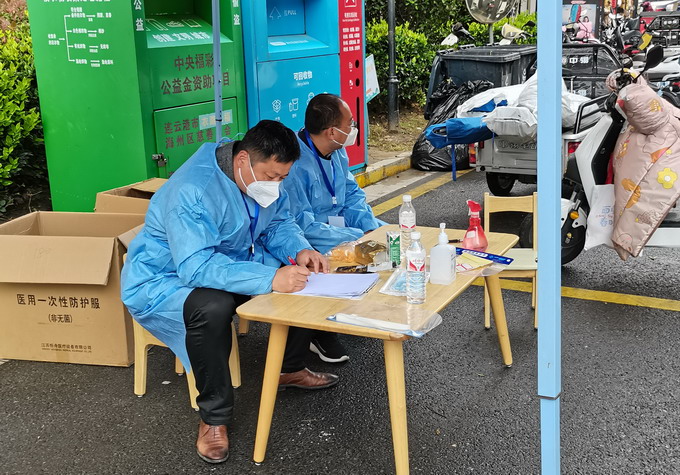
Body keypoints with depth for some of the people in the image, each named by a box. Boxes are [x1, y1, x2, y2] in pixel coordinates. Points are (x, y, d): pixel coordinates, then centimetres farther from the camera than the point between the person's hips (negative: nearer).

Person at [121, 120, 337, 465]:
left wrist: (299, 250, -18)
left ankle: (290, 370, 17)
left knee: (303, 278, -5)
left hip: (233, 262, 8)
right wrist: (269, 279, -48)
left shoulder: (264, 179, -7)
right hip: (163, 280, -8)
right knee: (212, 307, -40)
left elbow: (278, 224, 6)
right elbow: (196, 267, -41)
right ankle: (214, 417, -20)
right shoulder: (192, 191, -33)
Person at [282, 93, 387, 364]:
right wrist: (358, 237, -27)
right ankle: (320, 334, -11)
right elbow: (302, 225, -30)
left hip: (338, 223, 9)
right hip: (305, 240, -9)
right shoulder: (294, 162, -28)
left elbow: (352, 193, 11)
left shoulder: (336, 150, 1)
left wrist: (370, 227, -9)